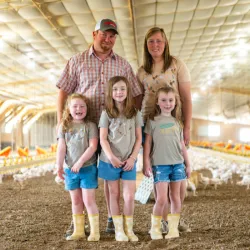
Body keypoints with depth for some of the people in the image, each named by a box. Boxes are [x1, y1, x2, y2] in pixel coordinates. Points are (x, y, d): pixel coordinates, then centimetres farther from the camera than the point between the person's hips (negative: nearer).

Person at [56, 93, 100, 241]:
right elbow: (61, 148, 1)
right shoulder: (64, 127, 6)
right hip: (70, 169, 4)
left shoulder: (90, 126, -5)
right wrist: (59, 166, -7)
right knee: (76, 201, 11)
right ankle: (78, 231, 20)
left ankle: (95, 231, 6)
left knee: (88, 200, -3)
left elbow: (93, 146, -13)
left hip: (88, 168, -4)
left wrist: (80, 162, -21)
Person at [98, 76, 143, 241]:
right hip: (110, 161, -1)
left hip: (129, 161, 1)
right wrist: (112, 157, -15)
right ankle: (119, 229, 14)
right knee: (115, 195, 6)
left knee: (129, 196, -3)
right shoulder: (106, 113, -1)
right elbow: (103, 139, -4)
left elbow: (139, 138, 3)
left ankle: (129, 229, 12)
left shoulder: (135, 113, 3)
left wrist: (133, 158, -8)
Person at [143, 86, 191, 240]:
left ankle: (174, 227, 17)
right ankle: (155, 228, 9)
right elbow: (147, 144, 0)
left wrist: (188, 165, 13)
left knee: (175, 197, 7)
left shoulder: (177, 122, 11)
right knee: (162, 199, -7)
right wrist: (146, 164, -6)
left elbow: (182, 145, 14)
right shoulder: (153, 121, 1)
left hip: (177, 163, 3)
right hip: (160, 164, -3)